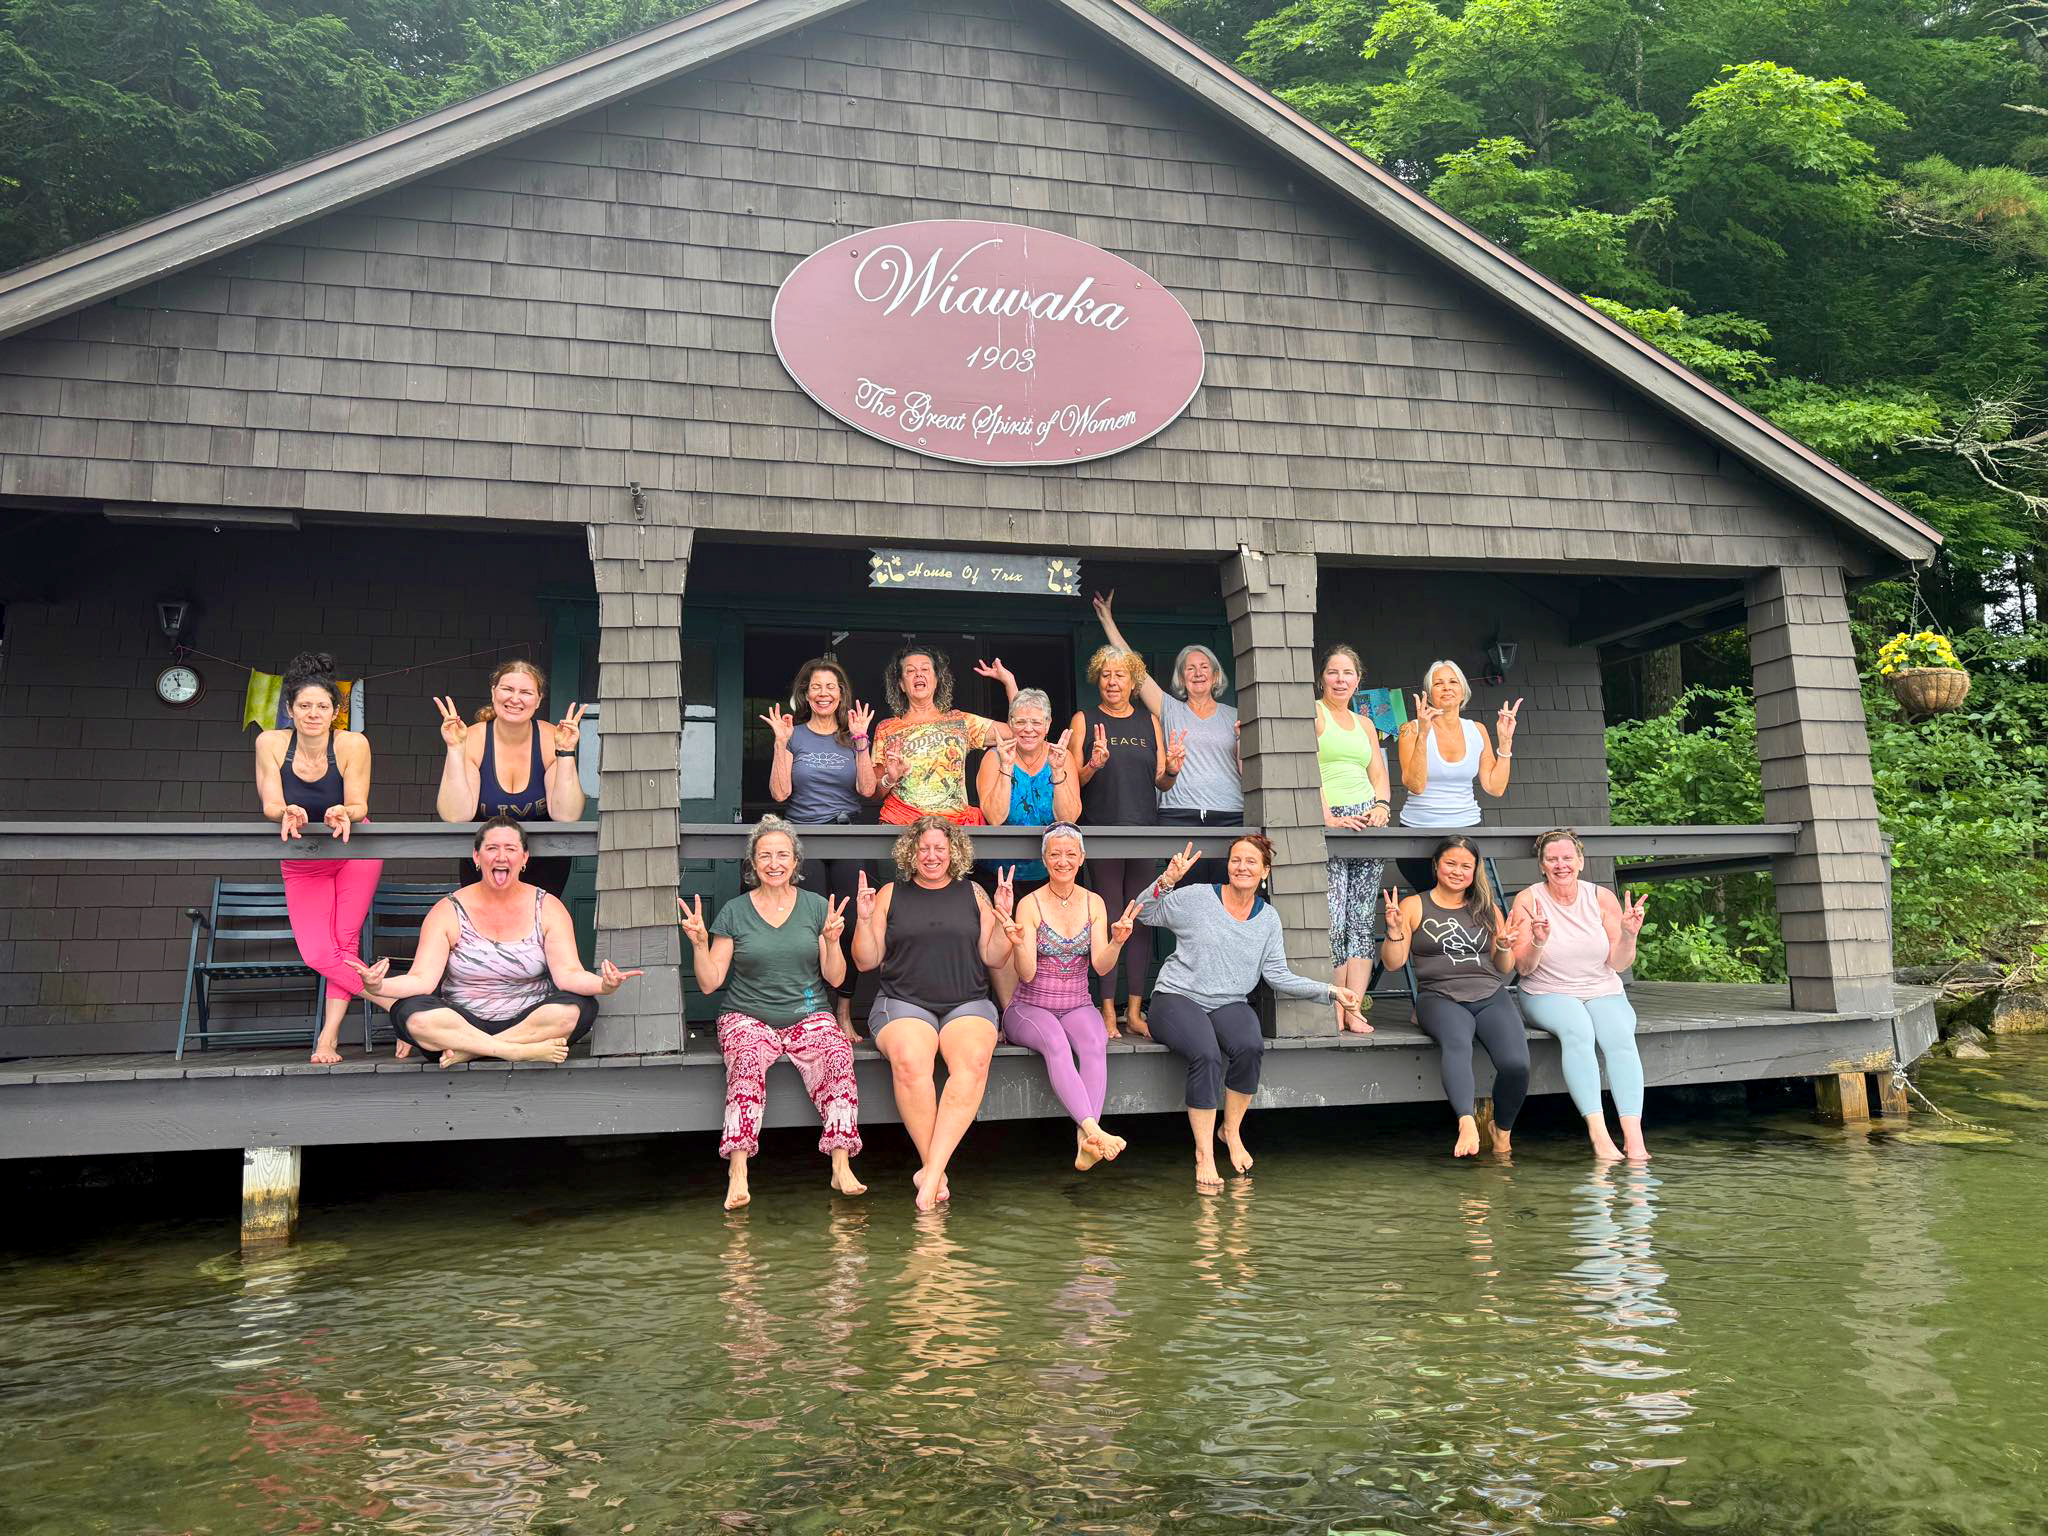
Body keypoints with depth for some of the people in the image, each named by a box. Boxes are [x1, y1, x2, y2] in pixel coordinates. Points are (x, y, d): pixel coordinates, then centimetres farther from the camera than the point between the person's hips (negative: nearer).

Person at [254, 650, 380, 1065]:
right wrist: (287, 814, -39)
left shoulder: (352, 744, -19)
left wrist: (343, 814, -42)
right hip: (301, 864, 2)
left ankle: (329, 1036, -2)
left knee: (346, 940, -12)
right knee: (316, 952, -14)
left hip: (353, 853, -1)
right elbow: (270, 805, -15)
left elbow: (359, 807, -19)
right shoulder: (271, 743, -12)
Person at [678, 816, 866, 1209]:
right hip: (748, 1018, -1)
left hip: (809, 1016, 1)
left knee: (837, 1055, -31)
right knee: (748, 1060, -35)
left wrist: (832, 940, -10)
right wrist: (699, 943, -11)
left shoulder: (816, 907, 9)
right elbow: (710, 982, 5)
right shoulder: (734, 912, 7)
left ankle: (841, 1165, -30)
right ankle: (738, 1174, -38)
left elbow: (835, 979, 7)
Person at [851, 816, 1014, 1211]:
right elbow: (866, 961, 11)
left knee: (973, 1060, -33)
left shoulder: (972, 893, 15)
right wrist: (864, 919, -5)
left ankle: (931, 1170, -33)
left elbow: (993, 957, 12)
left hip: (967, 1004, 1)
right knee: (909, 1061, -35)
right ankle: (937, 1172, -24)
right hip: (904, 1003, -1)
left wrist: (1003, 916, -2)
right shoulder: (890, 894, 12)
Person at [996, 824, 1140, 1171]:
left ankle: (1085, 1141, -43)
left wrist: (1116, 942, -23)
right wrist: (1019, 944, -29)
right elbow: (1026, 974, -9)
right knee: (1055, 1042, -36)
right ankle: (1093, 1129, -47)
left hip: (1078, 1007, 2)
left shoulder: (1094, 903, 6)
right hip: (1030, 1008, -2)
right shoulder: (1030, 905, -3)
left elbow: (1101, 967, -3)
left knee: (1095, 1043, -31)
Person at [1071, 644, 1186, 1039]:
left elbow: (1161, 782, 15)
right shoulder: (1084, 720, 6)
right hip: (1103, 829, -3)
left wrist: (1172, 769, -7)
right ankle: (1108, 1011, 0)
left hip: (1144, 829, 3)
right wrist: (1095, 765, -18)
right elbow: (1073, 780, 1)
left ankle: (1135, 1010, 9)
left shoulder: (1149, 721, 14)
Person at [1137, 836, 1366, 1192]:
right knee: (1207, 1055, -34)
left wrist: (1329, 992, 1)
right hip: (1178, 998, -3)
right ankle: (1204, 1154, -22)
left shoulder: (1268, 918, 12)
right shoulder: (1197, 898, 1)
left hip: (1229, 1004, 3)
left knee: (1250, 1046, -31)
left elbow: (1278, 975, 9)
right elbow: (1145, 913, 1)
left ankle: (1232, 1130, -6)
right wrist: (1166, 881, -15)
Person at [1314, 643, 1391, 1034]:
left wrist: (1381, 806, -2)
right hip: (1328, 825, -6)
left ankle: (1355, 1010, 2)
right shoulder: (1313, 713, 2)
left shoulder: (1365, 723, 21)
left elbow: (1379, 775, 19)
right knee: (1333, 922, -12)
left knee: (1362, 920, 1)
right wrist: (1329, 818, -17)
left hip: (1368, 821, 6)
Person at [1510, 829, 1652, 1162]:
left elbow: (1618, 964, 1)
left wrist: (1628, 935, -18)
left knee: (1620, 1035, -30)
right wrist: (1538, 942, -25)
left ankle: (1634, 1139, -37)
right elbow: (1523, 968, -6)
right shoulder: (1528, 901, -2)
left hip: (1604, 993, 2)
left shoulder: (1602, 898, 2)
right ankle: (1598, 1134, -40)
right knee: (1577, 1029, -34)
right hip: (1548, 994, -2)